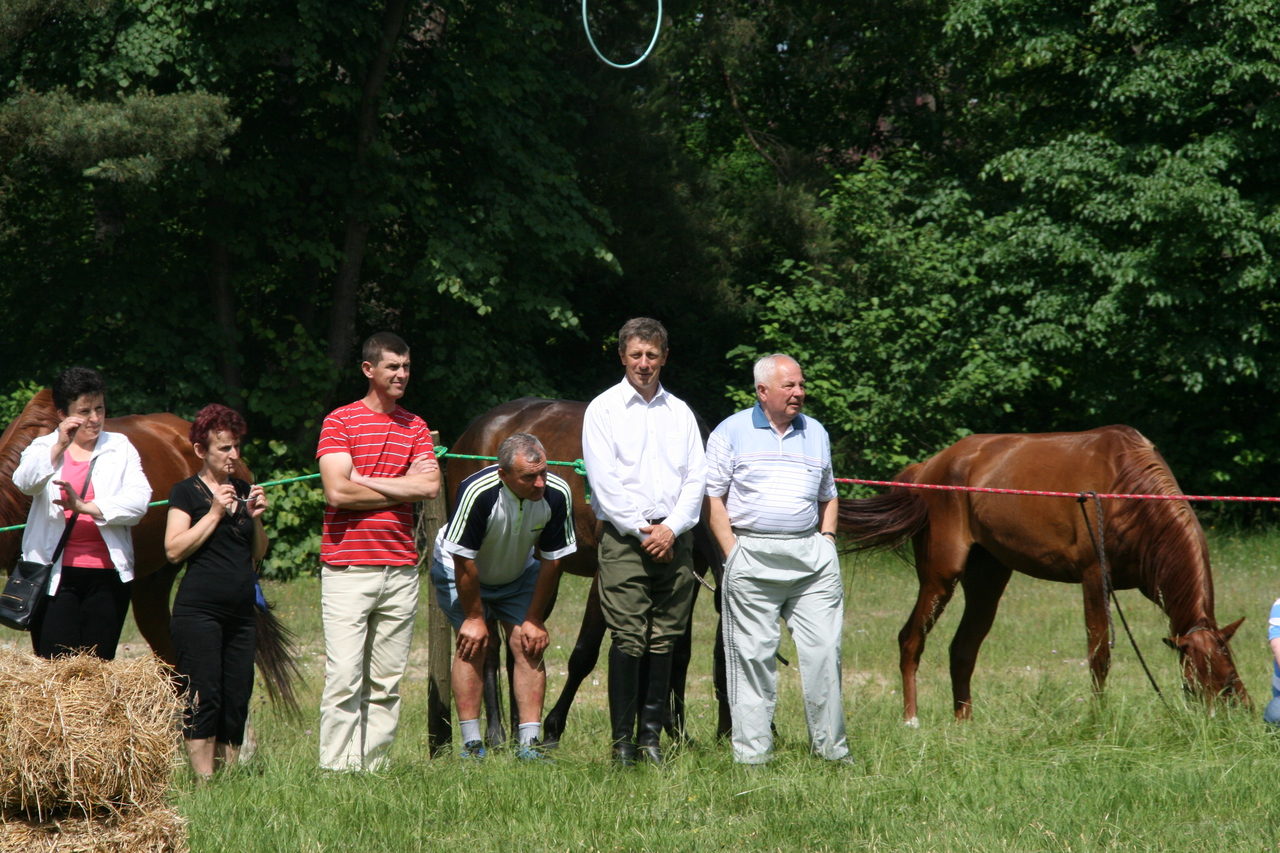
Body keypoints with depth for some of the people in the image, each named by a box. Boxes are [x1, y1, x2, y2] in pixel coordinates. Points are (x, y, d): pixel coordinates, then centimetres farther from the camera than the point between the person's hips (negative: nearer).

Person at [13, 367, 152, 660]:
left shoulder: (120, 448, 11)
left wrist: (87, 507, -19)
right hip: (55, 573, -1)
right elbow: (24, 482, -13)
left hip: (106, 573, 1)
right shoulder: (43, 447, 10)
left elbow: (139, 500, -5)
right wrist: (59, 447, -27)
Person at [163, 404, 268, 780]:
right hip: (199, 611, -6)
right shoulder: (186, 492, -1)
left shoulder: (244, 491, 15)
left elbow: (259, 553, 19)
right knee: (203, 698, -11)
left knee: (237, 701, 3)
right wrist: (215, 514, -12)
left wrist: (256, 518, 1)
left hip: (241, 611, 6)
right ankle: (203, 781, -10)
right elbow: (174, 550, -11)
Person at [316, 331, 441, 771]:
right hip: (347, 569, -5)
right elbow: (337, 492, -12)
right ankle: (336, 768, -8)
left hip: (400, 570, 5)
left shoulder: (415, 427, 15)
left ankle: (374, 765, 7)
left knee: (387, 681, 4)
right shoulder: (340, 422, 0)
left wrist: (365, 480, -7)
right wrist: (401, 488, -3)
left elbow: (430, 487, -1)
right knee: (344, 678, -10)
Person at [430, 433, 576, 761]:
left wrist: (534, 620, -10)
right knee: (472, 644, -15)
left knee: (528, 644, -9)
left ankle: (530, 743, -10)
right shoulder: (477, 492, -37)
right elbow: (464, 560, -27)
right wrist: (473, 618, -20)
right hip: (459, 570, -3)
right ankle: (471, 744, -12)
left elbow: (551, 560, -13)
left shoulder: (557, 494, -26)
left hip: (518, 573, 3)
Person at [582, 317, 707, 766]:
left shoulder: (680, 412, 15)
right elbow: (604, 480, -4)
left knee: (664, 642, 2)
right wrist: (642, 531, -10)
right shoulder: (604, 409, 4)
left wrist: (672, 528, -6)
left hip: (674, 539, 4)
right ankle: (622, 743, -6)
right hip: (624, 538, -3)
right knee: (628, 641, -9)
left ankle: (652, 736, 8)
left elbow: (696, 478, 9)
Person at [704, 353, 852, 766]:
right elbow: (713, 499, 0)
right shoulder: (732, 433, 2)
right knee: (753, 657, -1)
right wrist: (733, 554, -8)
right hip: (752, 559, -3)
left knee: (824, 651, 0)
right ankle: (751, 755, 4)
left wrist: (826, 540, 8)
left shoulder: (815, 433, 15)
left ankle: (831, 748, 9)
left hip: (811, 555, 4)